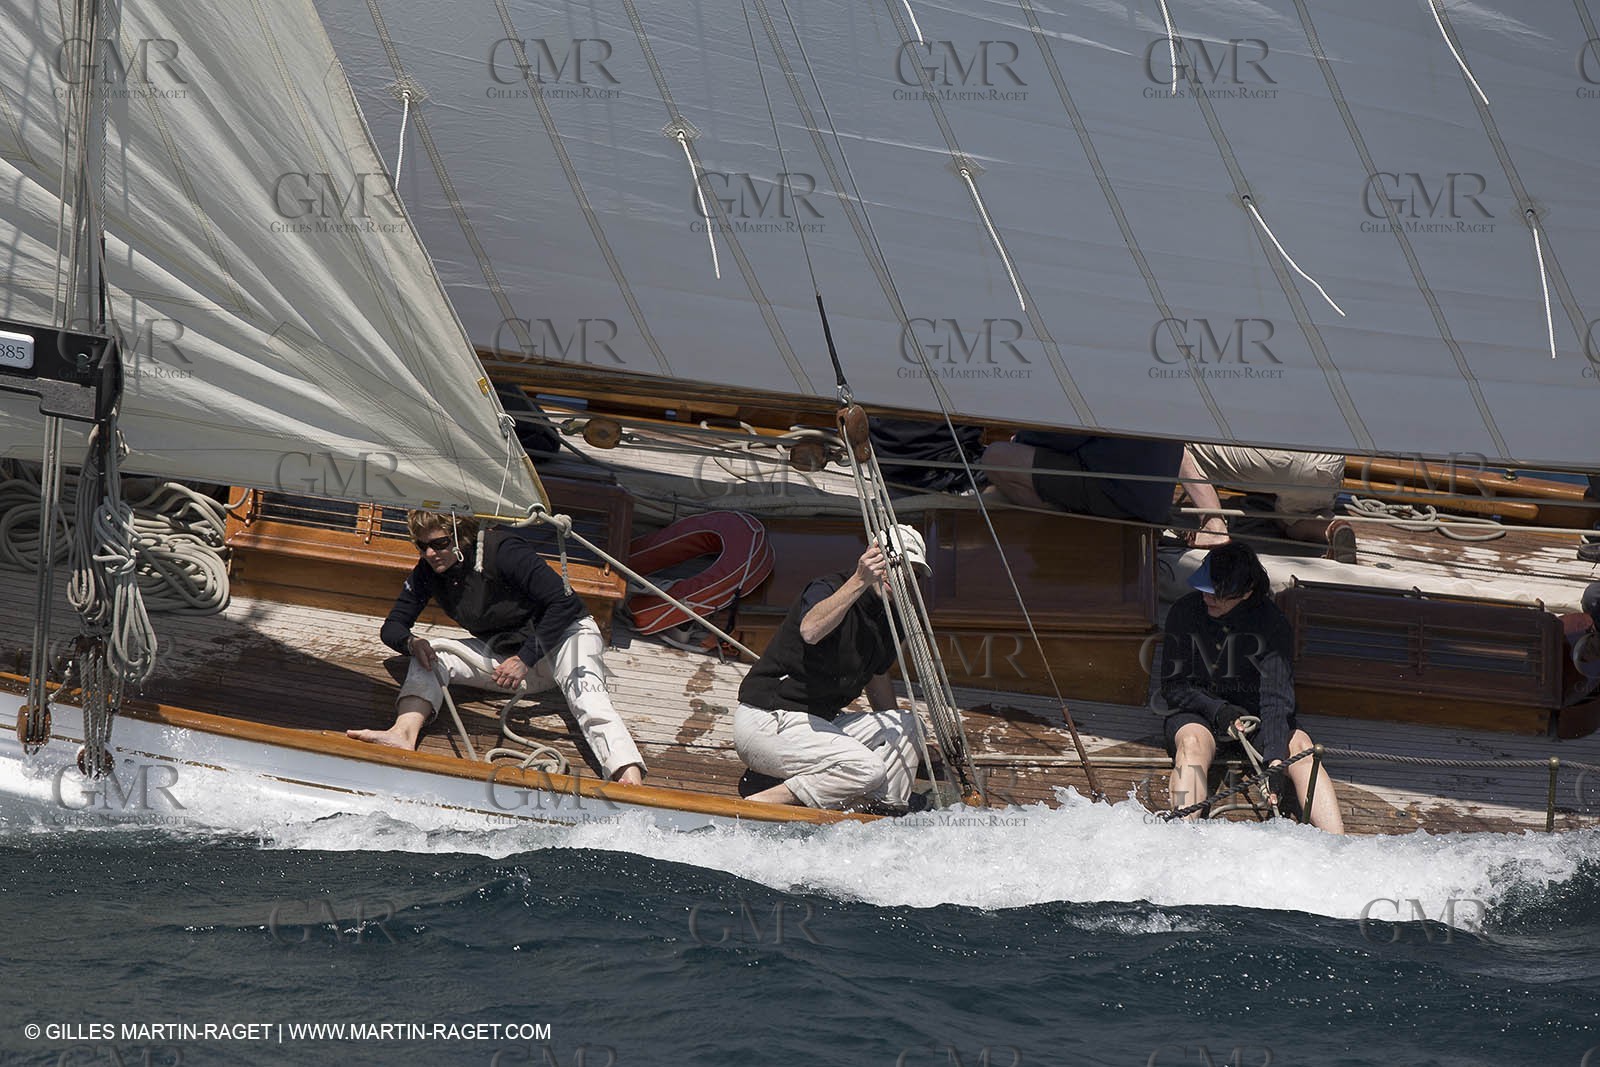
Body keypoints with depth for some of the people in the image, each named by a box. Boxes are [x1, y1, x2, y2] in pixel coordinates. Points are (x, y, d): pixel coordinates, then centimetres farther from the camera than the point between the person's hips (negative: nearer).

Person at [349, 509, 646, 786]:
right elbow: (393, 626, 3)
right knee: (427, 657, -13)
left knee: (584, 691, -37)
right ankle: (404, 733, -40)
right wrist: (411, 642, -22)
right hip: (501, 650, 7)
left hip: (562, 634, -7)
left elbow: (565, 602, -24)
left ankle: (629, 777, -61)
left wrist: (526, 658, -28)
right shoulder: (427, 572, -4)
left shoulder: (501, 550, -23)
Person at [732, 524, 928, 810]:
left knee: (907, 724, 3)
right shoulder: (827, 590, -14)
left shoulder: (888, 621, 12)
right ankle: (757, 803, -24)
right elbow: (810, 631, -38)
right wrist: (860, 582, -44)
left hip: (820, 722, 9)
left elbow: (877, 680, 28)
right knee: (868, 769, -26)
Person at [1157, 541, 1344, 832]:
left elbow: (1276, 696, -20)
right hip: (1197, 713, 0)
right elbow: (1173, 687, -5)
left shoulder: (1272, 624, -11)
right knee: (1193, 742, -35)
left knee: (1300, 745, -29)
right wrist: (1217, 710, -23)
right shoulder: (1184, 613, -8)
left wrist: (1276, 760, -34)